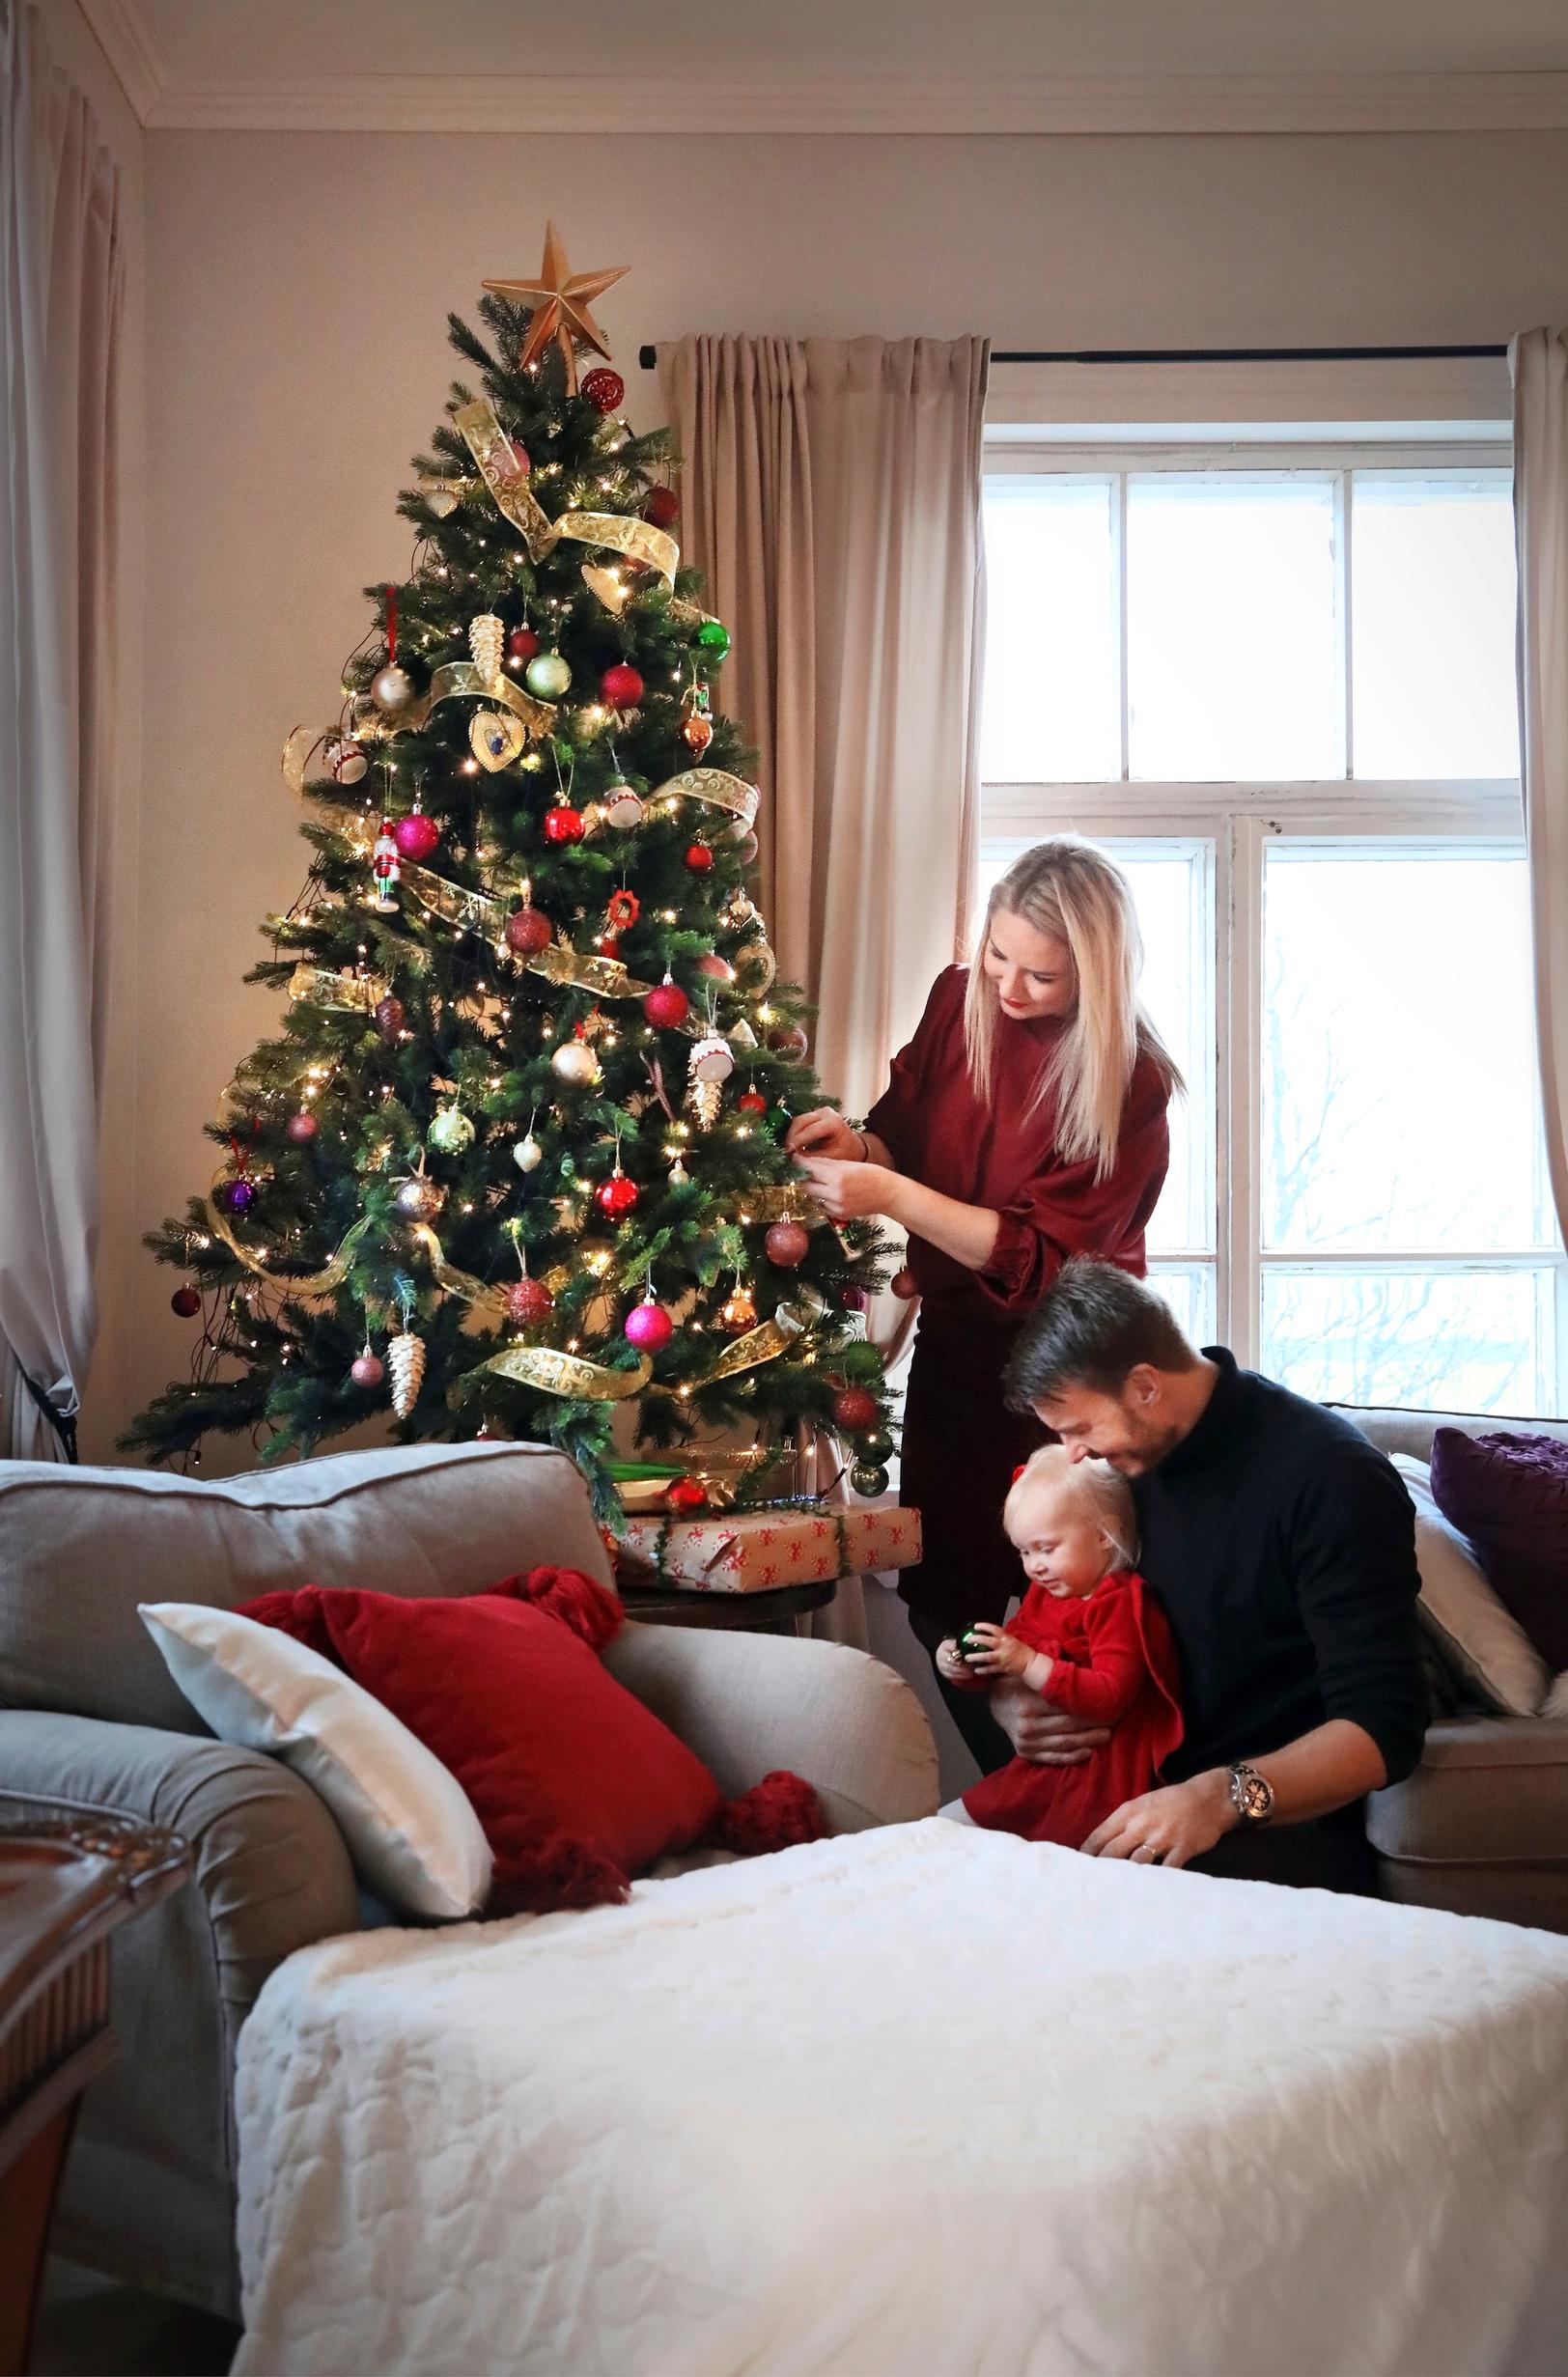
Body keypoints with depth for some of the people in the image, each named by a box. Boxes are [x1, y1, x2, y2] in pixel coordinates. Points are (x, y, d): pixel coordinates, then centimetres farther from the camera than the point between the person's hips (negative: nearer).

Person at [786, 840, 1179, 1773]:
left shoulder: (1127, 1083, -19)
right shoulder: (961, 1000, -4)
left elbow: (1040, 1259, -22)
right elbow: (907, 1129, 9)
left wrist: (891, 1194, -27)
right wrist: (857, 1141, -14)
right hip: (954, 1338, 6)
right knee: (942, 1600, 12)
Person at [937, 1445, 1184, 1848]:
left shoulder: (1120, 1604, -16)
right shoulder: (1043, 1596, 11)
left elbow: (1110, 1697, -27)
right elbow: (1001, 1668, 20)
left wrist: (1028, 1664, -29)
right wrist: (958, 1664, -2)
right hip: (1043, 1768, 9)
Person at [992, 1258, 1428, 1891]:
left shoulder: (1332, 1477, -15)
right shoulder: (1124, 1461, 7)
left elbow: (1381, 1731, -20)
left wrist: (1222, 1798, -35)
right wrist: (1014, 1703, -6)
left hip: (1284, 1818, -7)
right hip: (1138, 1792, 7)